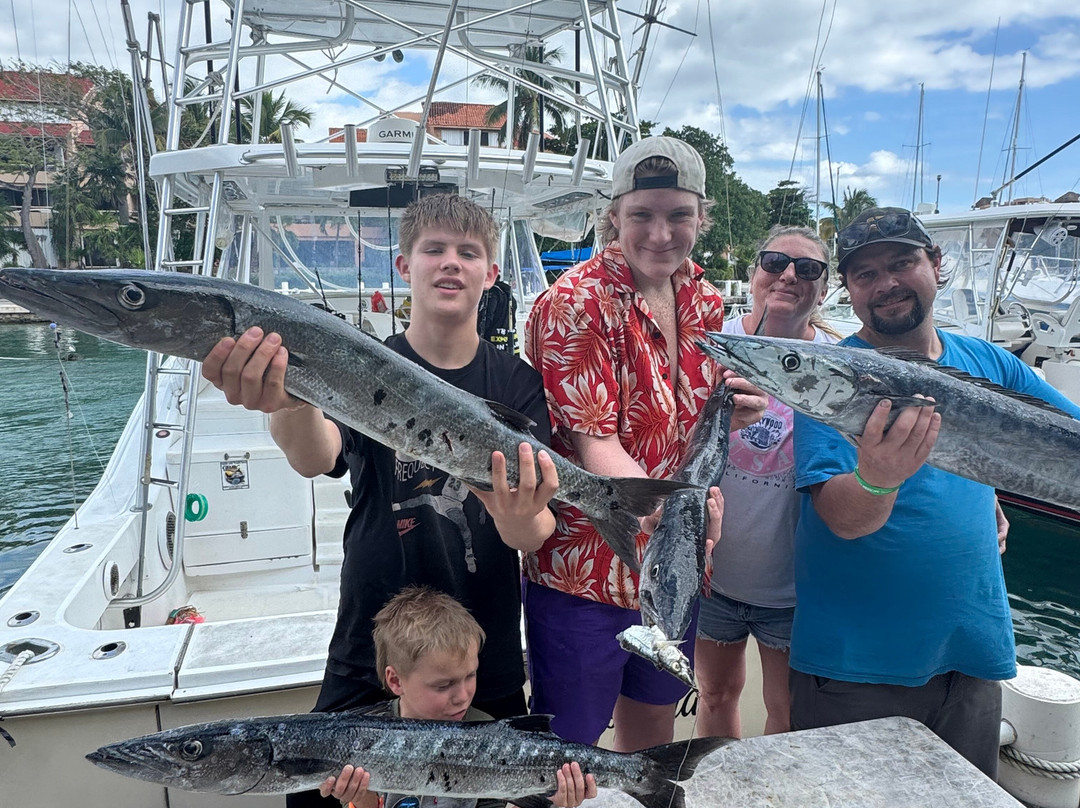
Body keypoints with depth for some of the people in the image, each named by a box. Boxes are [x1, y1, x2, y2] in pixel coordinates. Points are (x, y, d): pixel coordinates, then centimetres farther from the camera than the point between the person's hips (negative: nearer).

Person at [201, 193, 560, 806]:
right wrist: (289, 404, -49)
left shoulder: (519, 384, -3)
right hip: (368, 660, -1)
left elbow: (534, 535, -12)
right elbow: (317, 458, -27)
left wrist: (520, 518, -36)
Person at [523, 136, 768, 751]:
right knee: (568, 749, 12)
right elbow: (593, 445, -22)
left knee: (656, 723, 26)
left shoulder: (706, 302, 4)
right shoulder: (575, 304, -17)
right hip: (584, 568, -6)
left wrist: (732, 413, -8)